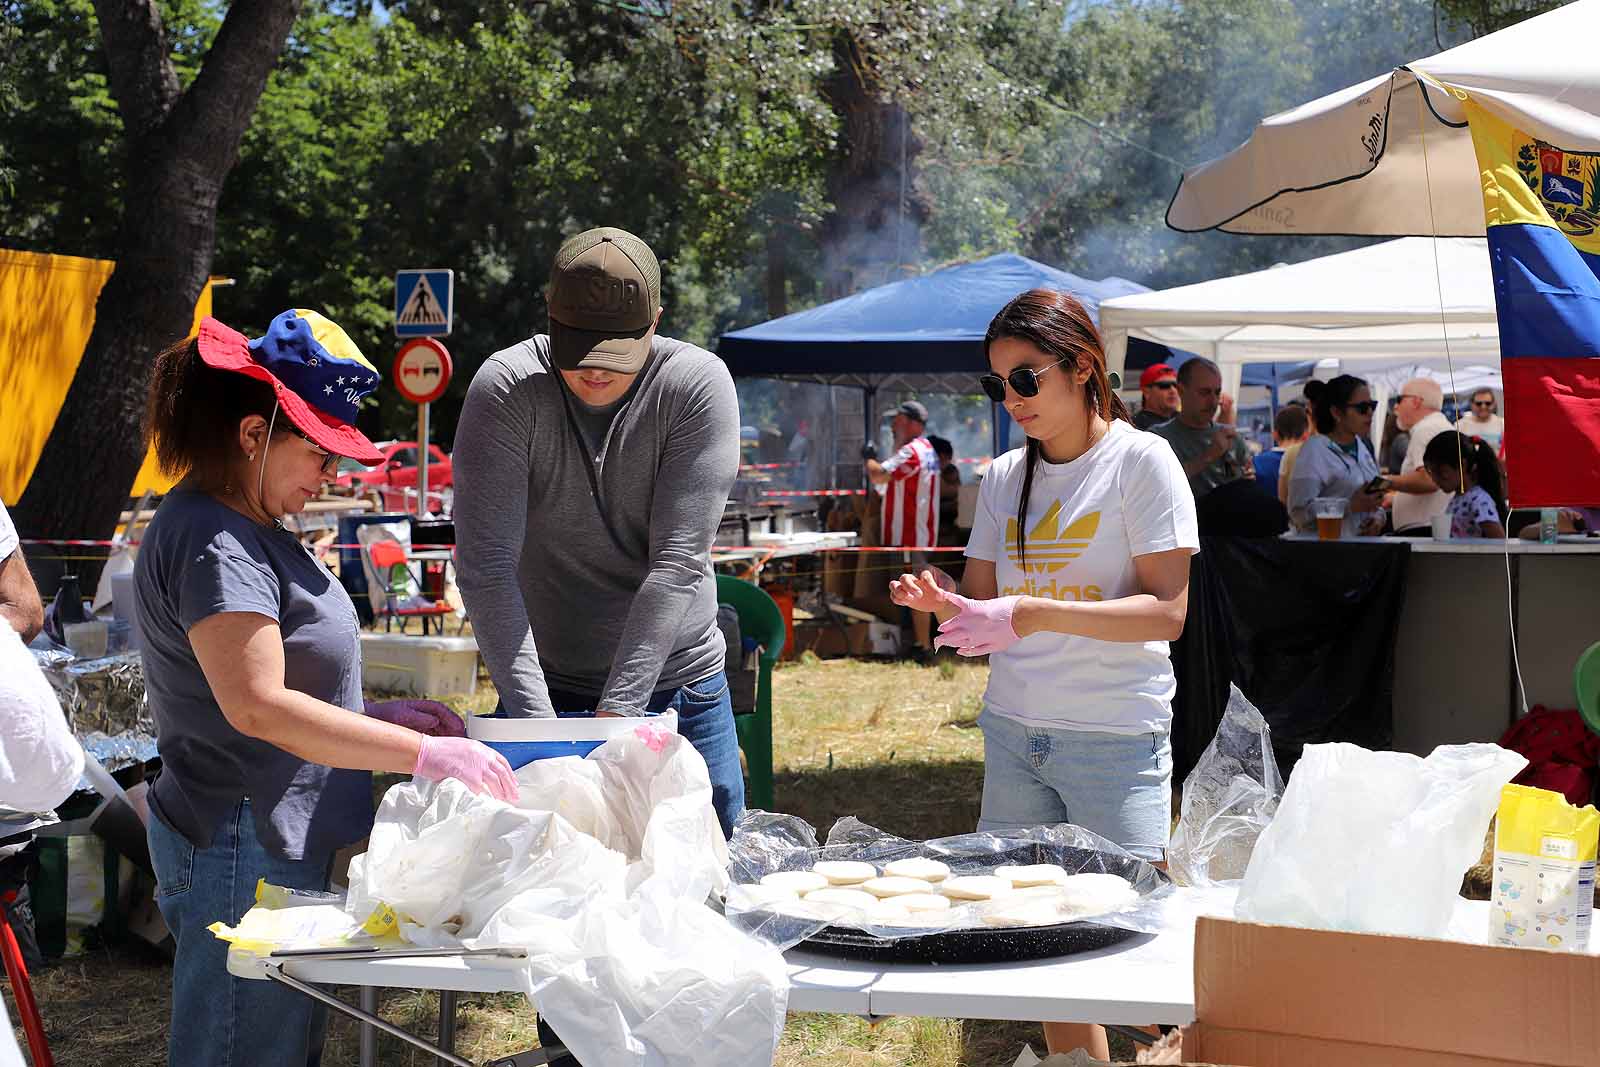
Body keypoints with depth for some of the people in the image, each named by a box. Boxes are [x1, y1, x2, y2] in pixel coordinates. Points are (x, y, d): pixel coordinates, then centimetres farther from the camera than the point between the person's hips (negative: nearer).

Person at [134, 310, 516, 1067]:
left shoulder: (244, 530, 14)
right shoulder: (211, 543, -18)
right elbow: (257, 706, -27)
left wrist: (376, 716, 9)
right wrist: (421, 754, -27)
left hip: (281, 844, 11)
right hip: (243, 855, -10)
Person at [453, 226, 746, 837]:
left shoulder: (699, 385, -12)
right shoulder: (505, 390, -13)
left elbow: (679, 560, -18)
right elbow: (485, 567, -18)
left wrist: (619, 707, -24)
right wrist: (534, 718, -26)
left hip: (679, 679, 1)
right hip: (544, 688, 0)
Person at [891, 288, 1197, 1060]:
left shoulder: (1140, 461, -7)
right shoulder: (1005, 478, 10)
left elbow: (1166, 612, -14)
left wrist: (1036, 614, -24)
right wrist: (945, 604, -10)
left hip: (1116, 741, -5)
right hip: (1014, 734, 5)